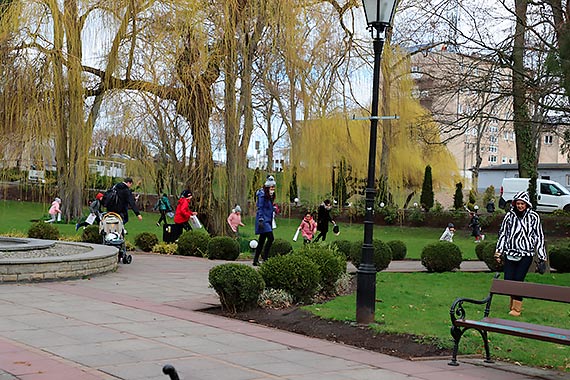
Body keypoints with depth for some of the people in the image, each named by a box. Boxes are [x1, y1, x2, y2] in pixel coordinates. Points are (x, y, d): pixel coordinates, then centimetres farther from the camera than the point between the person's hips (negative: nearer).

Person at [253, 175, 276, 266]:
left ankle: (256, 260, 13)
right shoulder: (262, 195, -10)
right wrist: (260, 220, -21)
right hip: (263, 220, -9)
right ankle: (265, 258, -12)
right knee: (270, 238, -16)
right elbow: (260, 208, -15)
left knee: (262, 240, 9)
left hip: (268, 220, 9)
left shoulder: (269, 196, 17)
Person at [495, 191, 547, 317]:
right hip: (510, 253, 3)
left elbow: (539, 237, 3)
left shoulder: (533, 217, 0)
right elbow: (502, 233, 12)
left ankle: (517, 308, 3)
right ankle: (513, 303, 23)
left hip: (526, 254, -3)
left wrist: (542, 257, 0)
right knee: (508, 280, 0)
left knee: (518, 280, -7)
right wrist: (498, 252, 10)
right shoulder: (510, 216, 5)